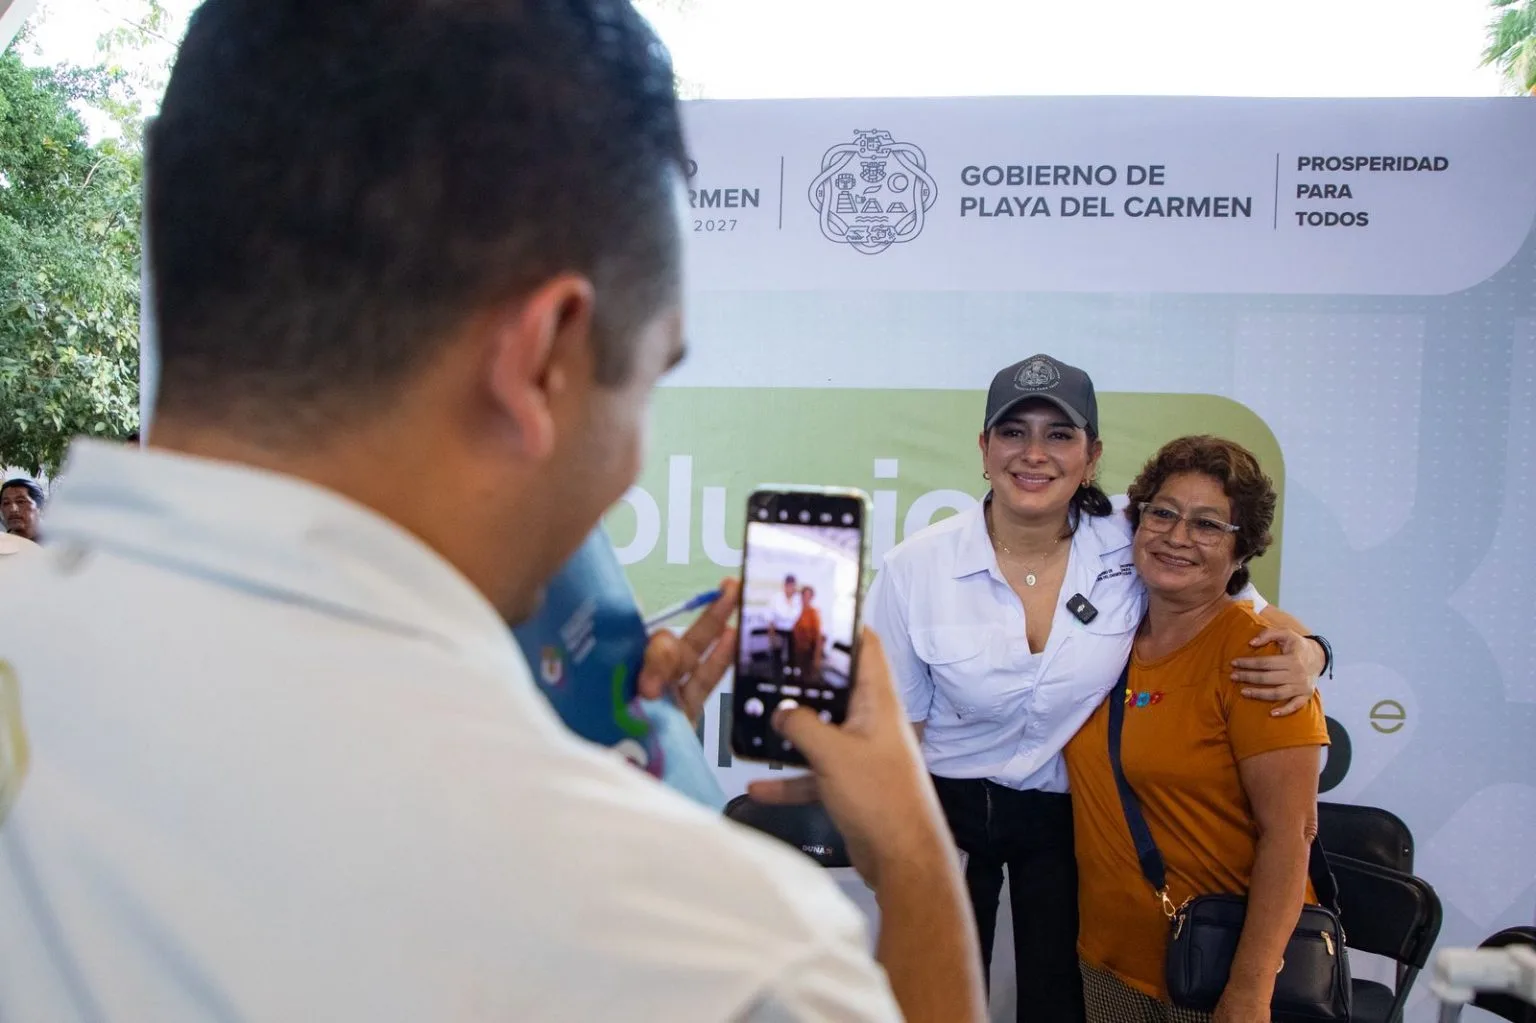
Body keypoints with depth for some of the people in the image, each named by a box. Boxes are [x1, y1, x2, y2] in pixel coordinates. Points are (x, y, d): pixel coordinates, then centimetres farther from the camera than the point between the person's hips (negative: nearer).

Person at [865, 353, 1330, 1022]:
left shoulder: (1134, 552, -14)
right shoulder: (915, 568, -16)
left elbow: (1261, 617, 0)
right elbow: (894, 732, -8)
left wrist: (1303, 653, -22)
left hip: (1065, 816, 1)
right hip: (948, 809, -1)